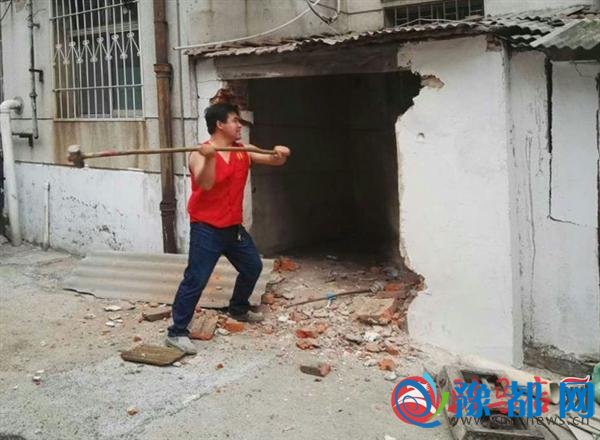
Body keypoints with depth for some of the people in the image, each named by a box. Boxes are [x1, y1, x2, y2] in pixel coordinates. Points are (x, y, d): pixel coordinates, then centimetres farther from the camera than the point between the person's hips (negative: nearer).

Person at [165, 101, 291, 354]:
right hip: (206, 228, -7)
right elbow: (206, 184, -29)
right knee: (196, 280, -10)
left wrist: (280, 154, -18)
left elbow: (274, 161, 5)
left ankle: (238, 309, 43)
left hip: (233, 226, 8)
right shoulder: (200, 154, -14)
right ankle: (177, 332, -3)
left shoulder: (244, 152, 6)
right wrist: (209, 157, -43)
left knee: (252, 267, 20)